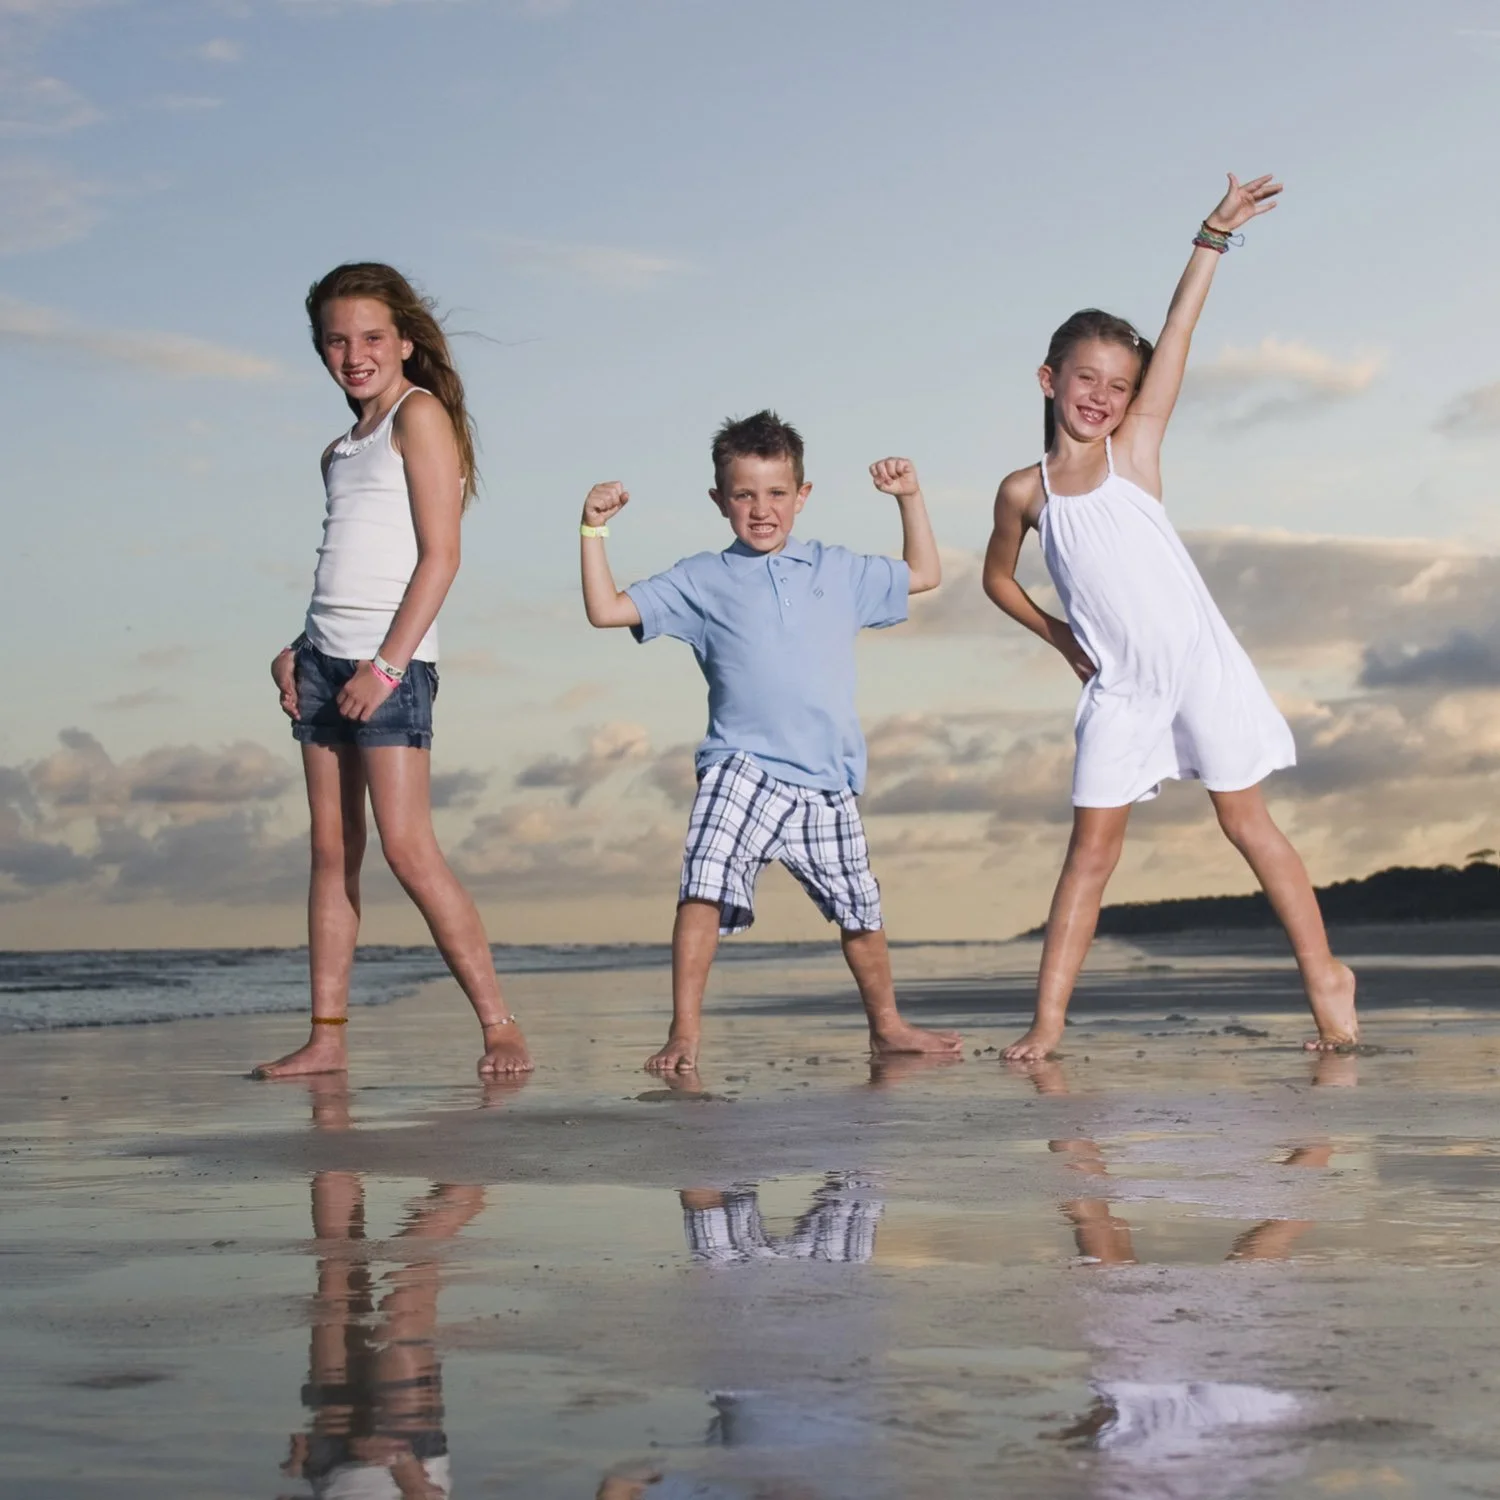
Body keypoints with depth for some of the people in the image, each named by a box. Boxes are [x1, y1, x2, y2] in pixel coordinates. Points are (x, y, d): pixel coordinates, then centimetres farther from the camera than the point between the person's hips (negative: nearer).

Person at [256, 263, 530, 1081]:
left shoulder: (421, 415, -3)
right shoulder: (342, 451, 20)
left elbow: (440, 555, -11)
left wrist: (387, 664, -17)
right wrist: (299, 648, 6)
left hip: (390, 659, -8)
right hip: (325, 659, 8)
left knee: (408, 848, -14)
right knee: (331, 851, 6)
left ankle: (501, 1026, -10)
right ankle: (327, 1036, 8)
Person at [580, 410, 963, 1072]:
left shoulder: (838, 572, 14)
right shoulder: (701, 581, 5)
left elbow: (923, 574, 26)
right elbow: (607, 610, 2)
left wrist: (910, 497, 18)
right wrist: (595, 529, -6)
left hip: (827, 782, 3)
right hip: (742, 768, -3)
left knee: (860, 911, 14)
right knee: (704, 888, -22)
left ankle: (887, 1025, 34)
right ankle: (683, 1033, -14)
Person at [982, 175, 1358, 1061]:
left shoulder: (1134, 451, -2)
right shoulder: (1025, 490, 3)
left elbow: (1178, 336, -7)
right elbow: (998, 576, 19)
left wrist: (1215, 237, -12)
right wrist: (1055, 634, 8)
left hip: (1199, 665, -2)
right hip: (1118, 689, 2)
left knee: (1247, 821, 4)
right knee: (1091, 848, 1)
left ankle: (1326, 975, 16)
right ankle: (1048, 1018, 2)